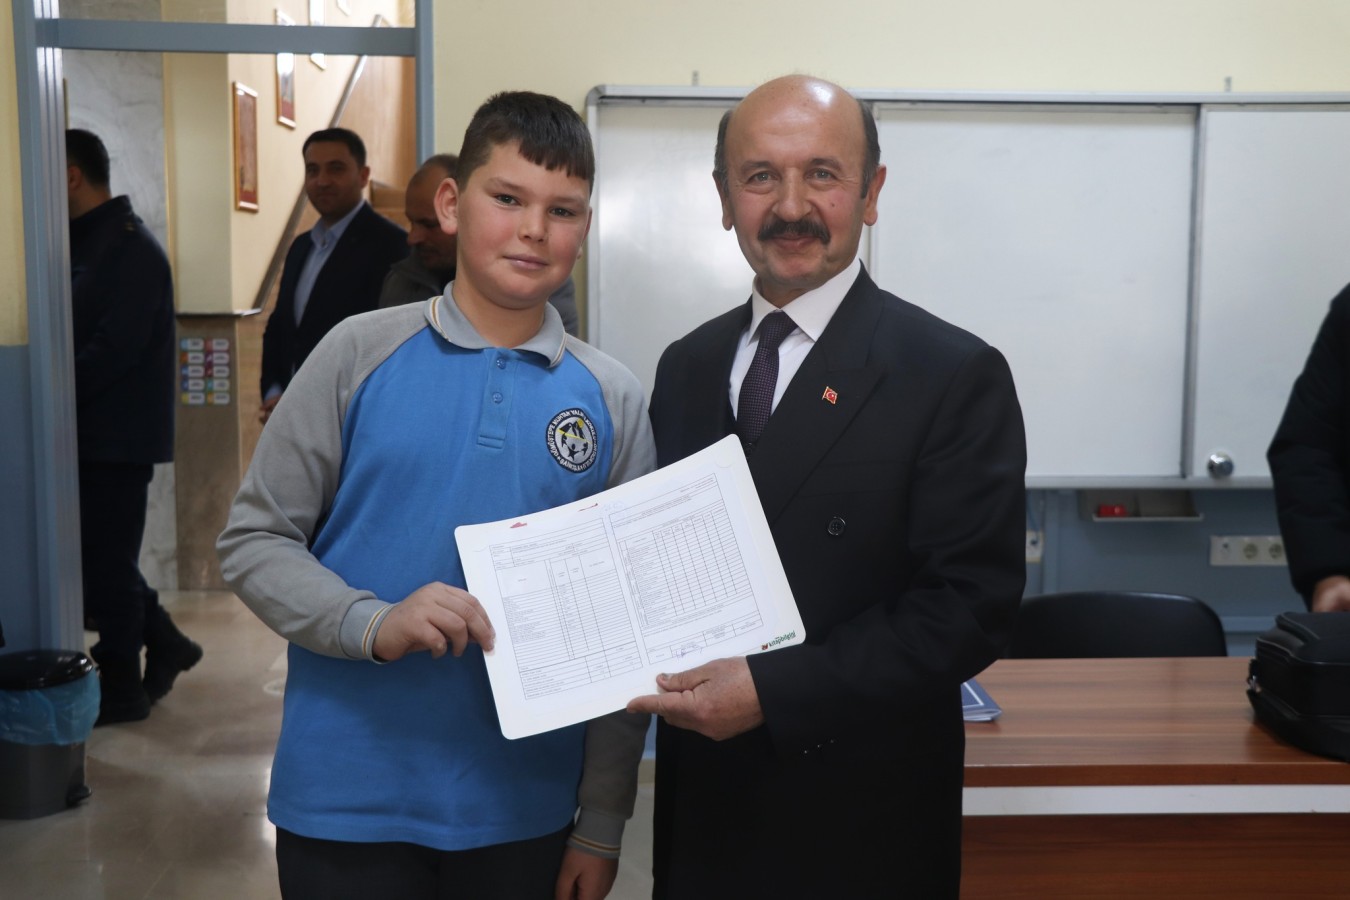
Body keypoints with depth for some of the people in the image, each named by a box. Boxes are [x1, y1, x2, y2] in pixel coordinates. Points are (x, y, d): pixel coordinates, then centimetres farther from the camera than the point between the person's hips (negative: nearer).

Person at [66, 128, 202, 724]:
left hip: (117, 432, -9)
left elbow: (113, 348, -22)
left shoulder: (129, 247, -15)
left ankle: (121, 690, 13)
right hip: (94, 429, 9)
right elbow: (79, 330, 12)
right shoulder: (87, 242, 12)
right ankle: (164, 643, 29)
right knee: (100, 553, 15)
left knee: (105, 560, 0)